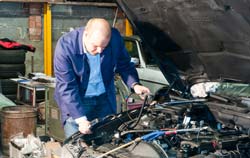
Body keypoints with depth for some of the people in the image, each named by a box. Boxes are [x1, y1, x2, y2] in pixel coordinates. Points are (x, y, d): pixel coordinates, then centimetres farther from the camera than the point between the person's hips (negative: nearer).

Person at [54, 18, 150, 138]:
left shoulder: (115, 38, -15)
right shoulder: (65, 45, -24)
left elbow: (124, 65, 4)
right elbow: (67, 87, -23)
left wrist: (134, 84, -15)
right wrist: (80, 119, -29)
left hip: (105, 99, 3)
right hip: (76, 101, -3)